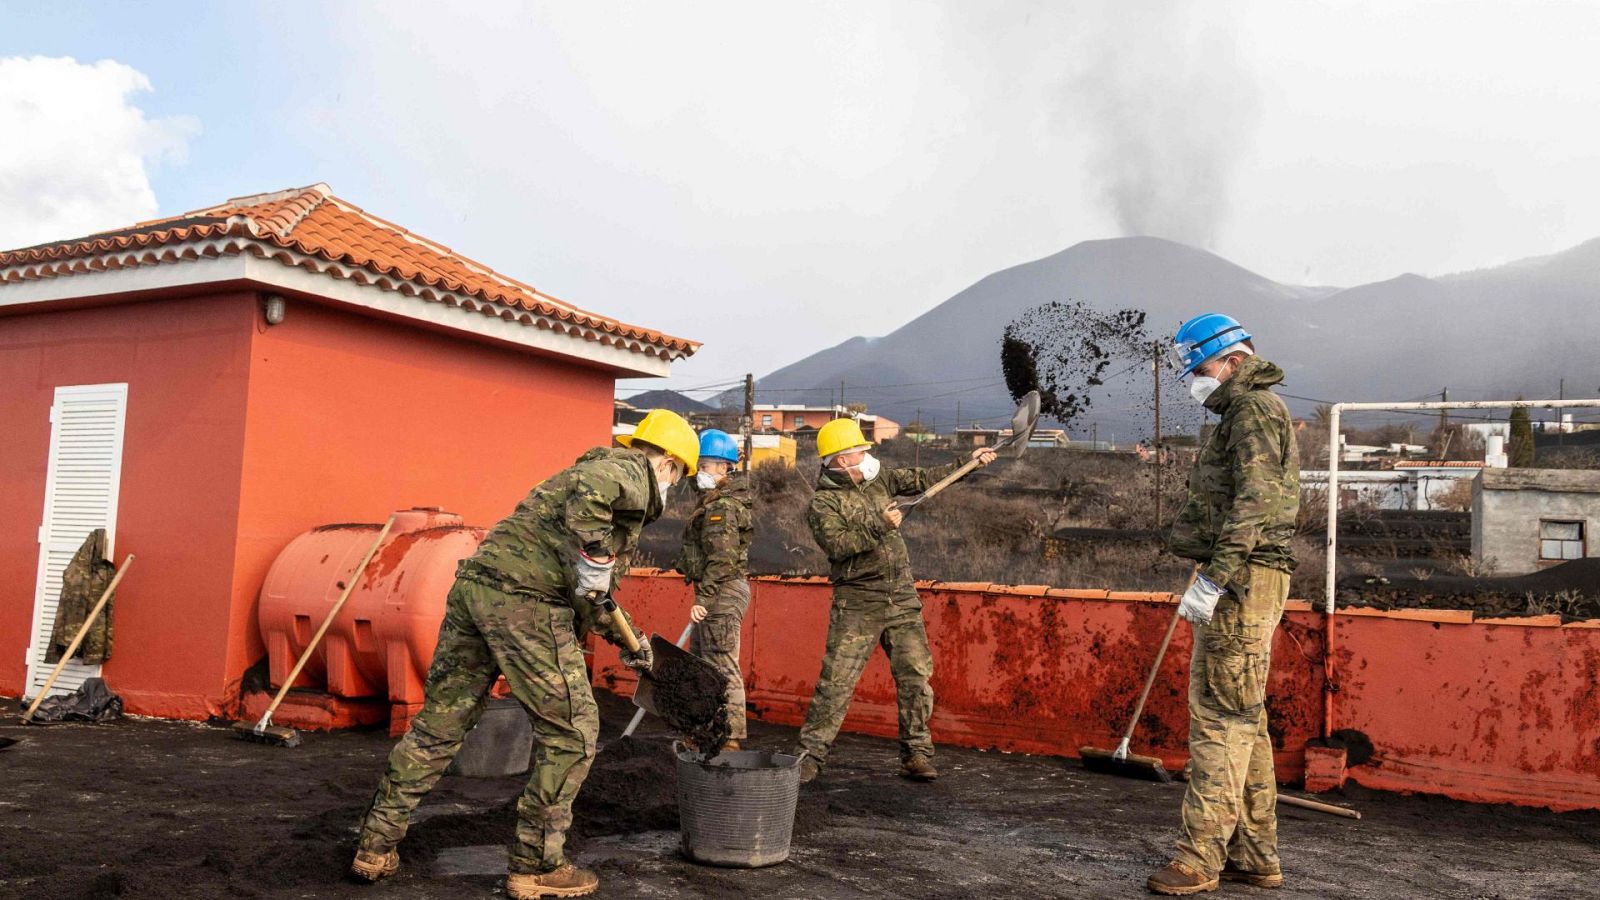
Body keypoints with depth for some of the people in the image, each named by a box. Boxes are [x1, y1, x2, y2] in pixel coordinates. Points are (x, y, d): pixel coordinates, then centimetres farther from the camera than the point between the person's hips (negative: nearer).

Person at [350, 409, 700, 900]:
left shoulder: (609, 470, 31)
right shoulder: (633, 471, 3)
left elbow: (588, 593, 37)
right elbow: (589, 490, -25)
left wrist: (625, 636, 40)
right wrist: (596, 557, -17)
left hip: (474, 584, 9)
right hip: (524, 601, -9)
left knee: (439, 724, 16)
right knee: (570, 731, 3)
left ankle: (376, 846, 26)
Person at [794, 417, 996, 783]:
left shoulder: (878, 478, 12)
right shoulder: (822, 503, -7)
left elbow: (922, 479, 19)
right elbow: (837, 545, -20)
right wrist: (879, 527, -23)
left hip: (902, 598, 5)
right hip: (857, 603, -5)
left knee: (916, 674, 2)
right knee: (837, 680, -6)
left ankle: (916, 753, 11)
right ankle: (811, 754, 3)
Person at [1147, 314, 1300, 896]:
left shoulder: (1254, 409, -9)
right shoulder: (1245, 413, 23)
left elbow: (1253, 502, -20)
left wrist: (1212, 578, -24)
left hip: (1243, 579, -11)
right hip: (1244, 580, 11)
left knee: (1220, 716, -9)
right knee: (1243, 718, 13)